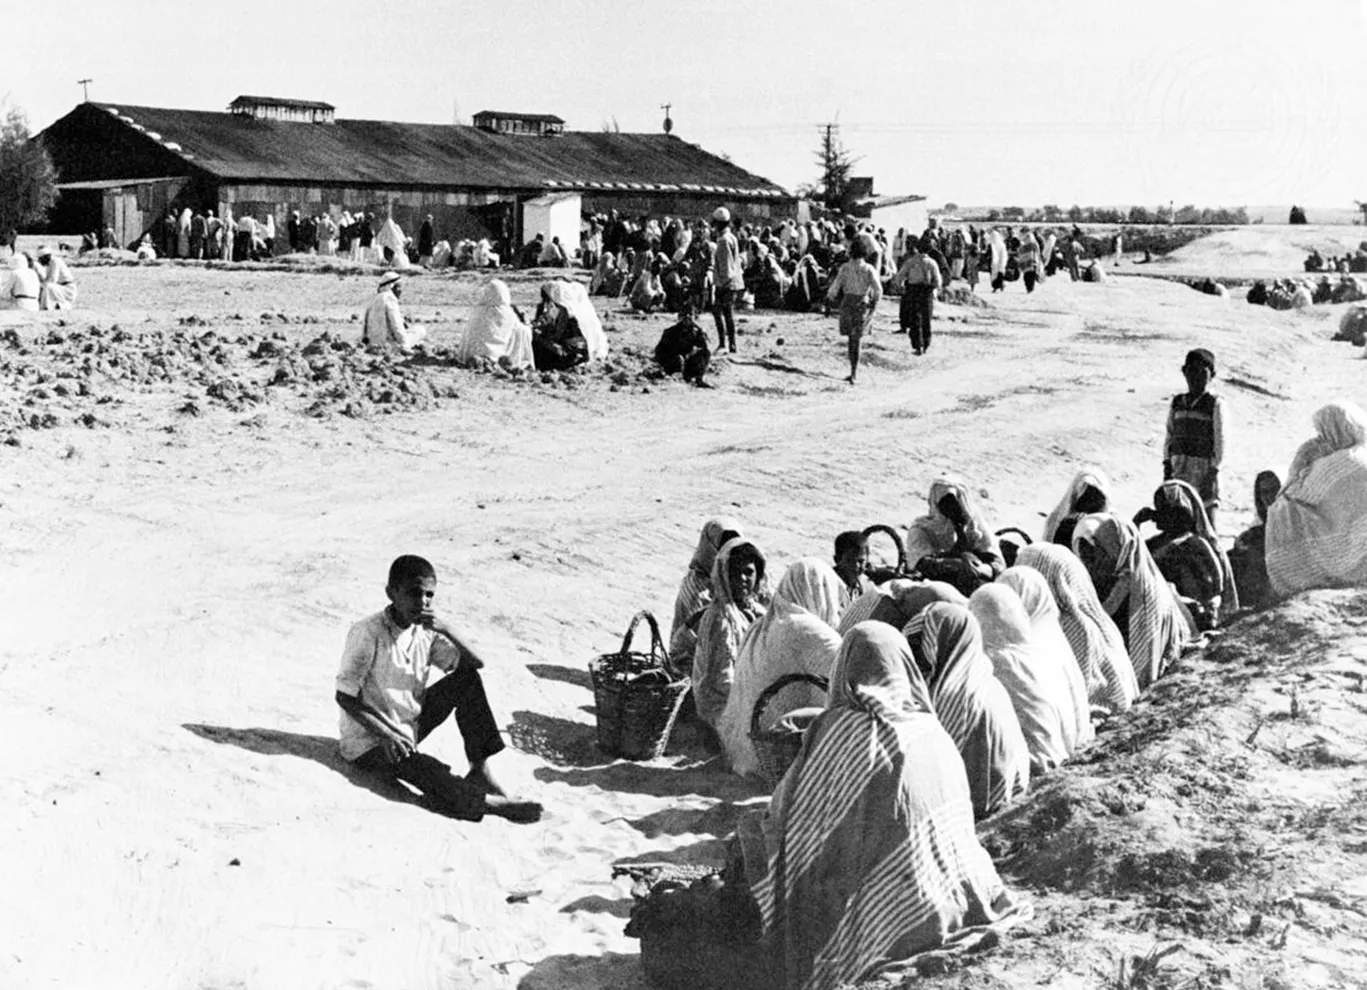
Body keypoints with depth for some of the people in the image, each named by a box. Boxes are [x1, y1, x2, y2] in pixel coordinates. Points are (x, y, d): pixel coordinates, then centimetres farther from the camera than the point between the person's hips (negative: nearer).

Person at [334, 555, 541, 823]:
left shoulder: (427, 631, -4)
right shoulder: (368, 633, -22)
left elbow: (475, 665, -7)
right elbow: (344, 696, -19)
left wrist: (448, 631, -22)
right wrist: (386, 735, -25)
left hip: (411, 726, 7)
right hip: (369, 741, -7)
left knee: (467, 679, -6)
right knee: (427, 770, -33)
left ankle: (480, 769, -9)